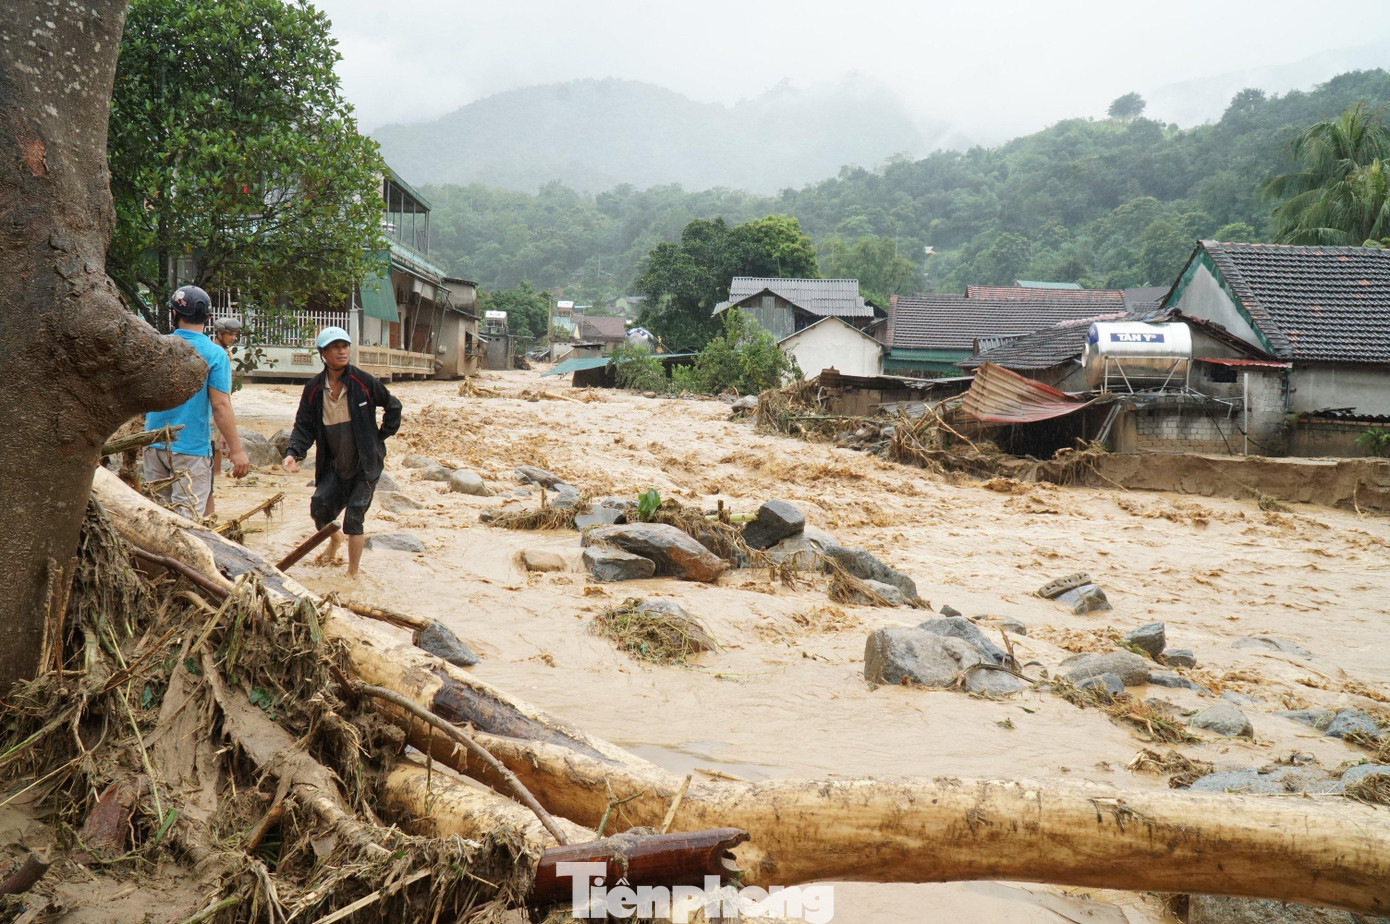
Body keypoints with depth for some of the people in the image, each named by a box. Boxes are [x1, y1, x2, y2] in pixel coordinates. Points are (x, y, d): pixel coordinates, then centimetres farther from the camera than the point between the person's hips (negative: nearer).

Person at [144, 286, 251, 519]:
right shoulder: (215, 354, -9)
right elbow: (220, 405, -15)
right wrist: (236, 449, -11)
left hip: (155, 445, 5)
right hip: (192, 448, -5)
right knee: (186, 517, -3)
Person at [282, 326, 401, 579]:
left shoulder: (364, 383, -9)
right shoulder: (313, 389, -1)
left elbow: (393, 407, 4)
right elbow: (304, 426, 1)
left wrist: (382, 436, 3)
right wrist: (293, 453, -14)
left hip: (365, 465, -3)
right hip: (334, 465, 3)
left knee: (353, 518, -7)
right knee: (320, 506, -9)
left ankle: (352, 574, 11)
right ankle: (335, 539, 29)